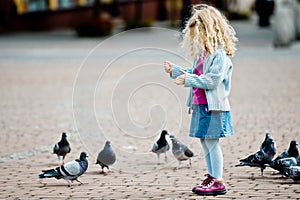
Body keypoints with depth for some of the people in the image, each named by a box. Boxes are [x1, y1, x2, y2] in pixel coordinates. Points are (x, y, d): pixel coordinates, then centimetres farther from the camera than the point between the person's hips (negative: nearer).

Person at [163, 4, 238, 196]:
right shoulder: (203, 52, 15)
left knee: (212, 142, -7)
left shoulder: (219, 54, -15)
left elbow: (213, 79, -22)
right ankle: (212, 177, 21)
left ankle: (218, 182, -3)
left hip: (213, 106, -10)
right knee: (205, 141, 13)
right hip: (200, 105, 10)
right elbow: (195, 74, 26)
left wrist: (188, 79, -22)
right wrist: (174, 70, 21)